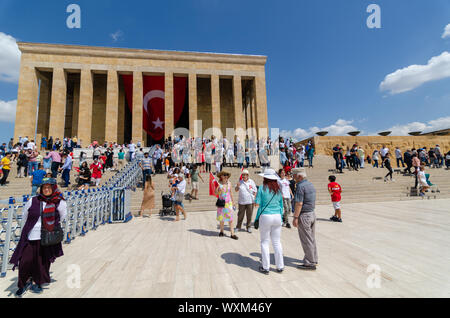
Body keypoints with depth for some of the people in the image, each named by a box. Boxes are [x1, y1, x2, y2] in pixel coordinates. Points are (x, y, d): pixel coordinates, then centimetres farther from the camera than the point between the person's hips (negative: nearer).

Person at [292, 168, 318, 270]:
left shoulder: (300, 186, -19)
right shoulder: (311, 184, 10)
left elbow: (299, 203, -23)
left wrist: (295, 217, -19)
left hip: (304, 215, -10)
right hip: (312, 213, 10)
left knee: (306, 240, 1)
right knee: (312, 239, 19)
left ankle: (309, 263, 11)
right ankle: (314, 260, 31)